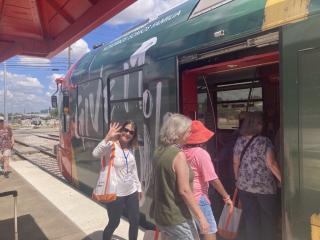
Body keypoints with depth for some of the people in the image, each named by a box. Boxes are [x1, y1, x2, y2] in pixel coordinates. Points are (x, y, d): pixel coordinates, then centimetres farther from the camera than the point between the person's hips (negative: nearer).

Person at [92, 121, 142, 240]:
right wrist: (108, 138, -46)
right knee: (114, 223, 13)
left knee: (135, 221, 17)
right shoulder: (111, 145, -16)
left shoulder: (130, 148, 4)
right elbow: (95, 154, -37)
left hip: (131, 192, 6)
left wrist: (139, 187, 17)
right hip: (115, 194, -6)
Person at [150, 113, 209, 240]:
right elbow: (184, 190, -24)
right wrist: (201, 217, -19)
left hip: (160, 213, 8)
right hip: (176, 217, -8)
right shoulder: (179, 155, -22)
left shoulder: (159, 151, 2)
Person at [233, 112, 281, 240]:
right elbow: (271, 163, -17)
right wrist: (282, 180, -8)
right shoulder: (264, 141, -12)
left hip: (244, 186, 4)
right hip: (265, 187, -4)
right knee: (269, 218, 16)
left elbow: (236, 163, 6)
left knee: (250, 218, 14)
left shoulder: (239, 141, 1)